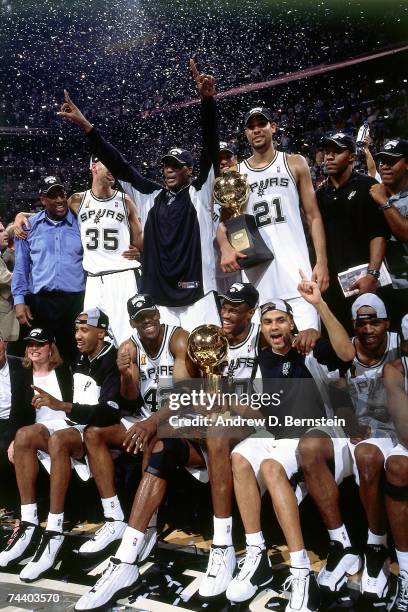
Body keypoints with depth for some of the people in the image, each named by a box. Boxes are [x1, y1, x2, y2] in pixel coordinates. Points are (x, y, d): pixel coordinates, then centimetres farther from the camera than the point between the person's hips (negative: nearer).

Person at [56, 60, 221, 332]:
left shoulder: (200, 193, 5)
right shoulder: (150, 196, 13)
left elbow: (211, 147, -5)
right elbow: (119, 165, 12)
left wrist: (207, 100, -17)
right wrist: (86, 125, 9)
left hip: (198, 298, -3)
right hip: (157, 300, 3)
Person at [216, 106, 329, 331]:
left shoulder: (295, 164, 10)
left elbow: (313, 216, 8)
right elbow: (222, 220, 8)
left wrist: (322, 261, -3)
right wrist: (225, 246, -15)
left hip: (295, 268, -1)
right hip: (255, 271, 1)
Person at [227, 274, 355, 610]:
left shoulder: (311, 352, -2)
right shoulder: (258, 359, 10)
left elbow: (347, 353, -21)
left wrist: (319, 304, -27)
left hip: (308, 437, -4)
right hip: (271, 434, 4)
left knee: (270, 465, -33)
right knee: (240, 457, -28)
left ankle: (301, 573, -29)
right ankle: (257, 557, -21)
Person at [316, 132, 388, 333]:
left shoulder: (366, 186, 0)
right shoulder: (320, 194, 15)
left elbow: (378, 234, -8)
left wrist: (372, 274, -19)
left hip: (363, 279, -4)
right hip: (331, 281, 4)